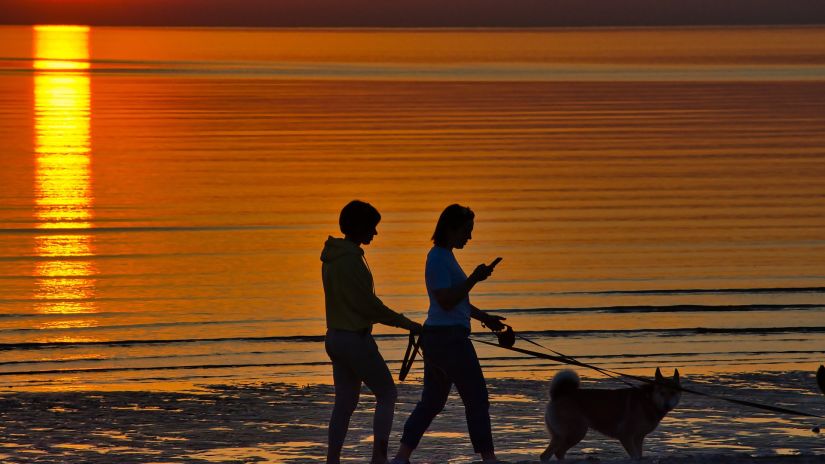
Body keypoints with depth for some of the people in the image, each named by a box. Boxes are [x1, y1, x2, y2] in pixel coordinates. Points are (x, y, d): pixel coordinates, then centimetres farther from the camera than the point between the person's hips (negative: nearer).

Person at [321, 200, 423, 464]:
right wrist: (406, 324, -12)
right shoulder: (351, 261, -20)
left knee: (345, 402, 11)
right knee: (387, 395, 1)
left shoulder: (332, 258, 10)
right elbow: (368, 305, -20)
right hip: (356, 338, -9)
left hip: (335, 336, 9)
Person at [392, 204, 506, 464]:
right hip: (449, 337, -10)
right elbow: (446, 301, -21)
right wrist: (474, 279, -24)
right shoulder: (438, 259, -14)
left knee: (431, 402, 12)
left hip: (435, 336, 10)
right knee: (477, 399, -5)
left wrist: (484, 317, 23)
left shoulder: (445, 256, 18)